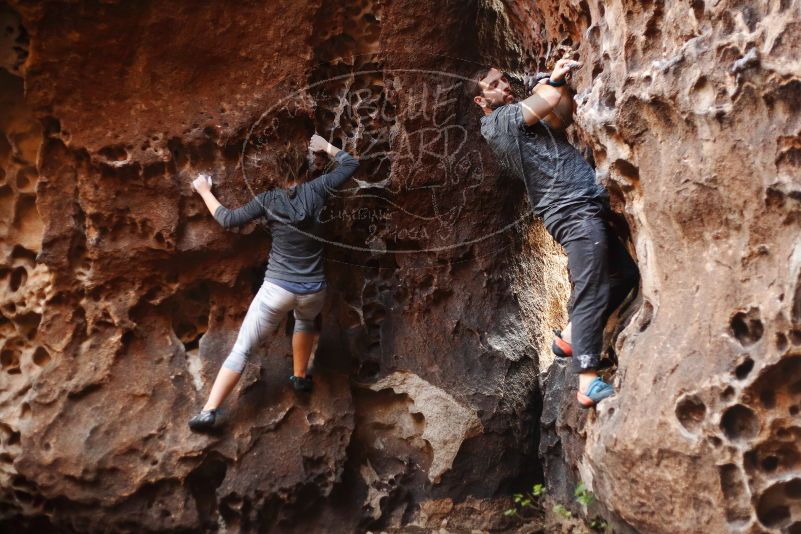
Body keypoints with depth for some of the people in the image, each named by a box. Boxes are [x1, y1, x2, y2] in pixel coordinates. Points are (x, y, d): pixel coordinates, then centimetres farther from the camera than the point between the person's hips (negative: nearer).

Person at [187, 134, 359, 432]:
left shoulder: (268, 200, -4)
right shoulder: (316, 190, -2)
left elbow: (228, 220, 1)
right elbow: (350, 164, 9)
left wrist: (204, 192, 13)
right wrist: (326, 147, 22)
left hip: (277, 288, -2)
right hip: (313, 290, 2)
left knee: (242, 349, 5)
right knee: (305, 320, 39)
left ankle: (208, 412, -1)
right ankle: (300, 377, 43)